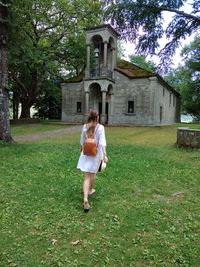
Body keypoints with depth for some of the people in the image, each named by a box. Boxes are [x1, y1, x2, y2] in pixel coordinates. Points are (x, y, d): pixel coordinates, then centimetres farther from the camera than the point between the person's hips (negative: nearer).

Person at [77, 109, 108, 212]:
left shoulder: (84, 127, 0)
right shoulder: (100, 127, -10)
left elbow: (82, 140, 10)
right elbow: (102, 142, -19)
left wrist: (81, 149, 27)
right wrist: (104, 155, -21)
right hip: (96, 154, -1)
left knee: (86, 176, 1)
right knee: (92, 173, 21)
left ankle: (85, 199, -12)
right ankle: (90, 189, 45)